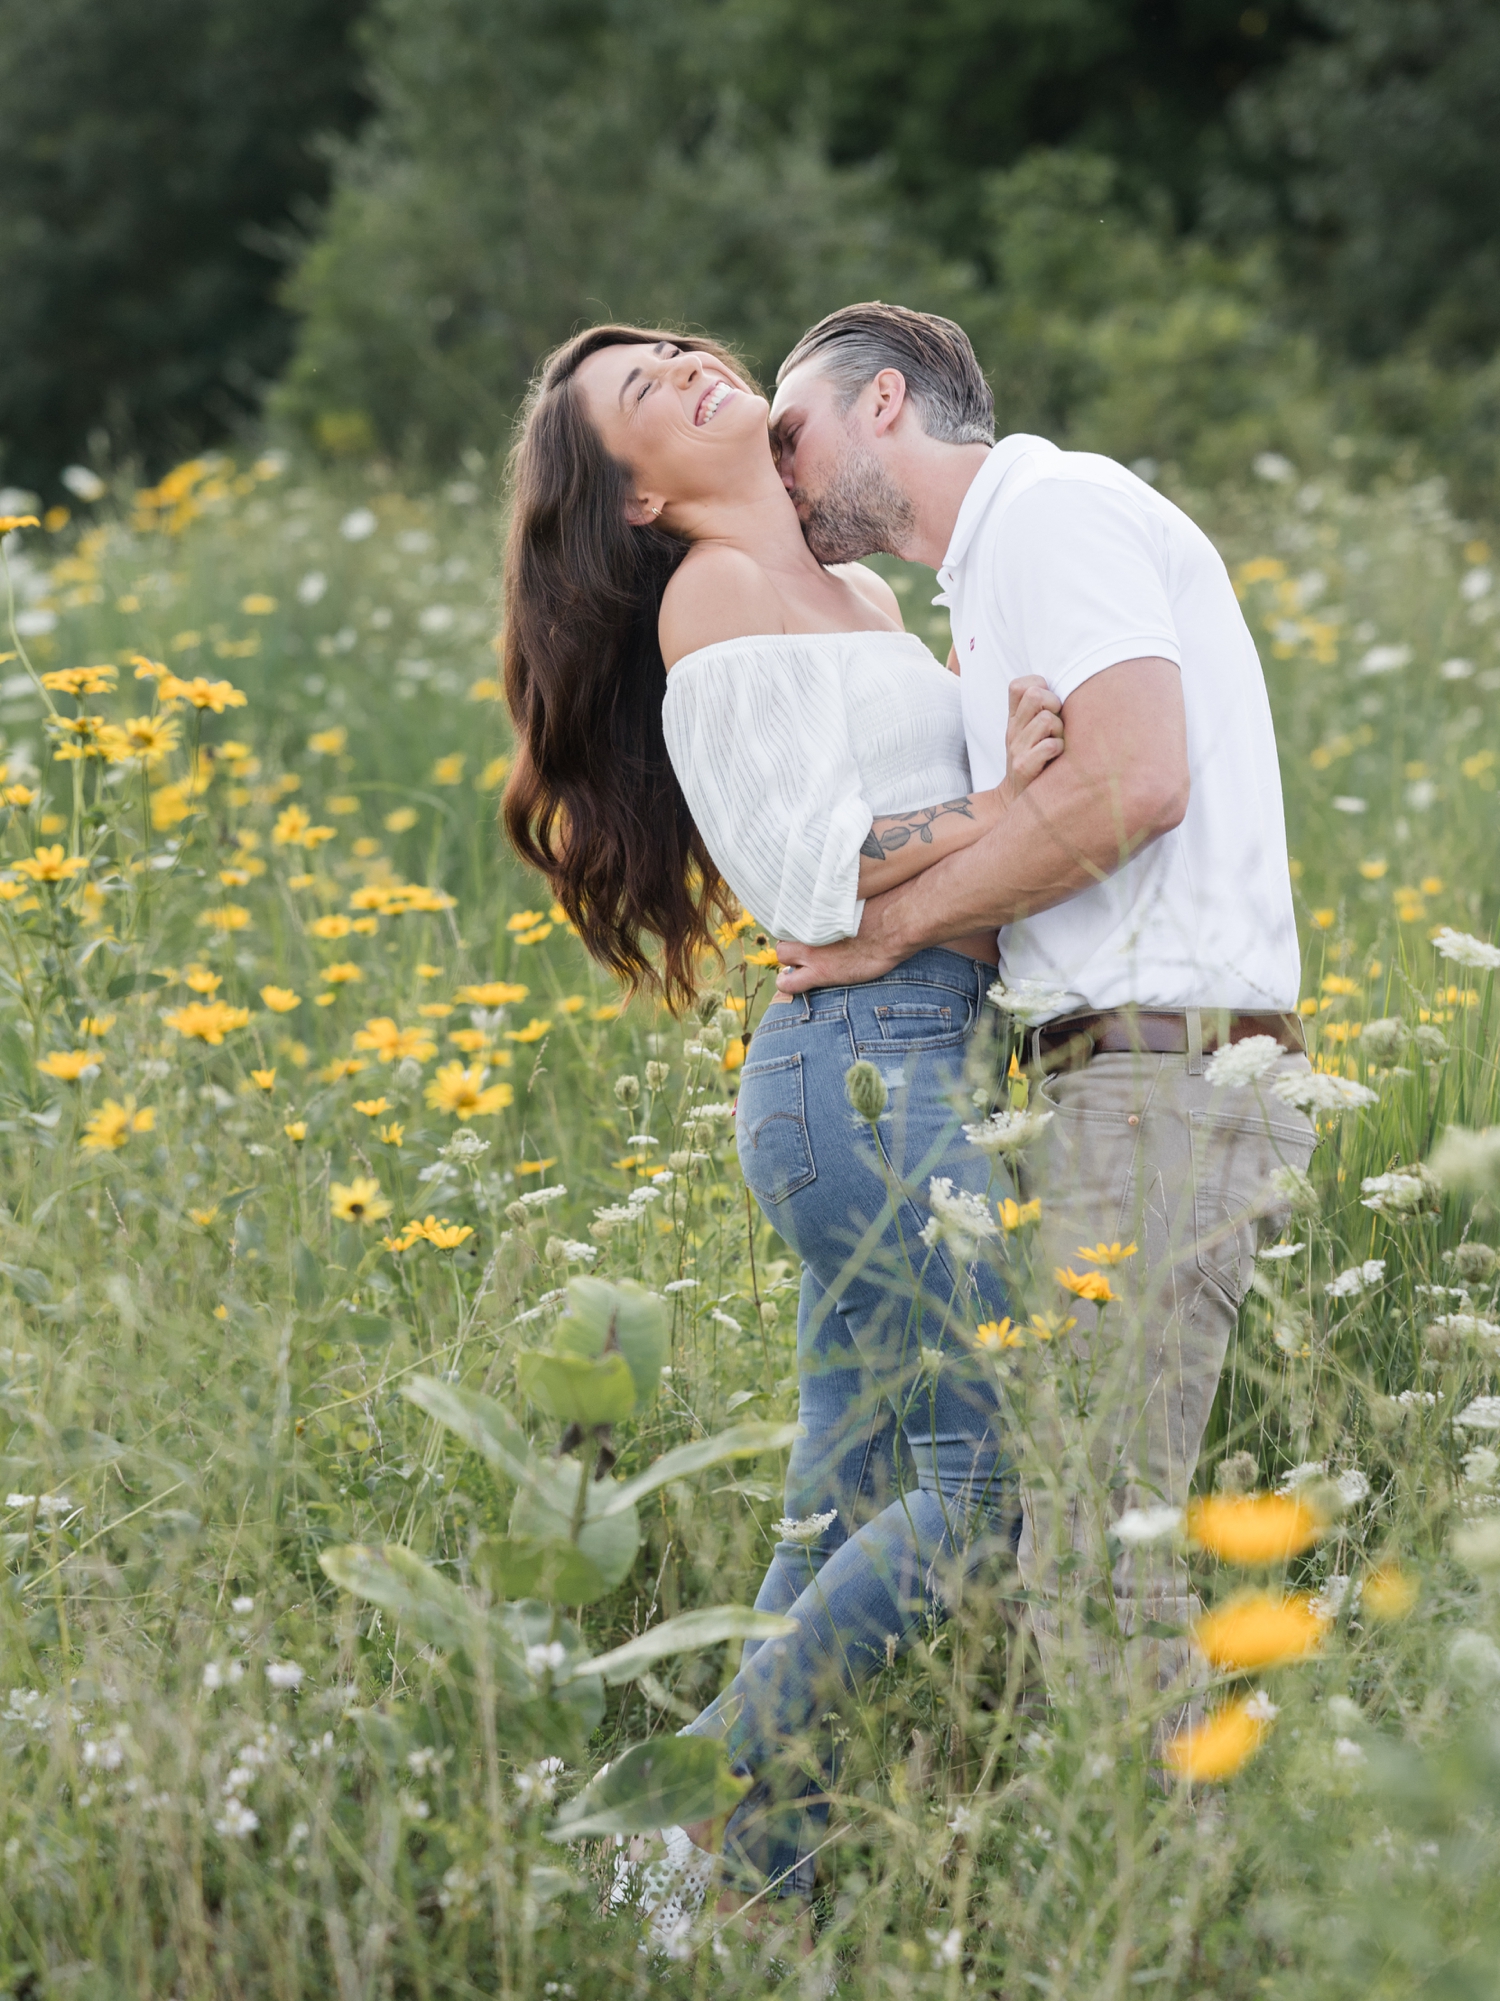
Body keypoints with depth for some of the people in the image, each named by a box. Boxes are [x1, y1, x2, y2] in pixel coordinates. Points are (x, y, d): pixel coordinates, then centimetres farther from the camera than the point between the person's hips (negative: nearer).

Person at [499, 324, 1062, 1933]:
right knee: (990, 1479, -12)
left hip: (911, 1066, 9)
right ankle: (714, 1784, -3)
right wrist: (990, 811, -14)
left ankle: (771, 1865, 12)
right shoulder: (715, 592, -5)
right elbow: (810, 871, -12)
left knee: (848, 1501, 8)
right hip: (871, 1061, -9)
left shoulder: (856, 590, 21)